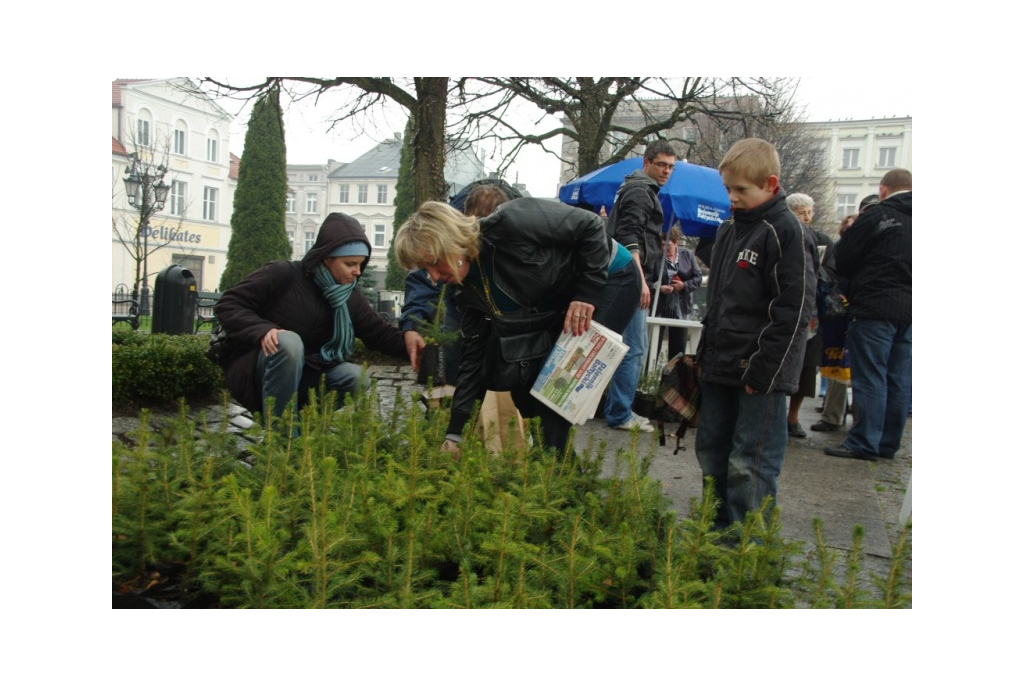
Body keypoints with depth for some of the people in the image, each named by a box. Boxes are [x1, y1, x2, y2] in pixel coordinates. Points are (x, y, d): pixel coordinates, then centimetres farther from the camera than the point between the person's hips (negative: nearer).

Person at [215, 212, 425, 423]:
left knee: (355, 377, -23)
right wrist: (262, 330, -30)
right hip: (251, 372, -4)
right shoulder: (283, 274, -14)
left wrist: (405, 338, -24)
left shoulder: (351, 297, 2)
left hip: (299, 379, 5)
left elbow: (378, 332, -2)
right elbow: (228, 305, -13)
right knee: (289, 342, -37)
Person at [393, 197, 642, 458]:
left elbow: (590, 226, -24)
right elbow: (473, 356, -4)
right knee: (524, 388, 4)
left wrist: (588, 292, -26)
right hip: (559, 305, 8)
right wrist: (454, 434, -5)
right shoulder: (468, 290, -8)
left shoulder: (508, 223, -32)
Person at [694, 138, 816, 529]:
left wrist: (762, 372, -17)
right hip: (720, 368, 9)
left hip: (761, 373, -8)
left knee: (750, 465, -5)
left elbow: (793, 310, -15)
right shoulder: (728, 229, 14)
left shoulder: (786, 233, -11)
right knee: (711, 451, 15)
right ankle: (717, 531, 29)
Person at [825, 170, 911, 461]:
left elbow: (843, 261, -5)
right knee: (900, 380, 9)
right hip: (908, 310, 6)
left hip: (876, 308, -6)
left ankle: (864, 443, 1)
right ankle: (888, 443, 17)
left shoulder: (876, 215, -7)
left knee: (870, 378, -2)